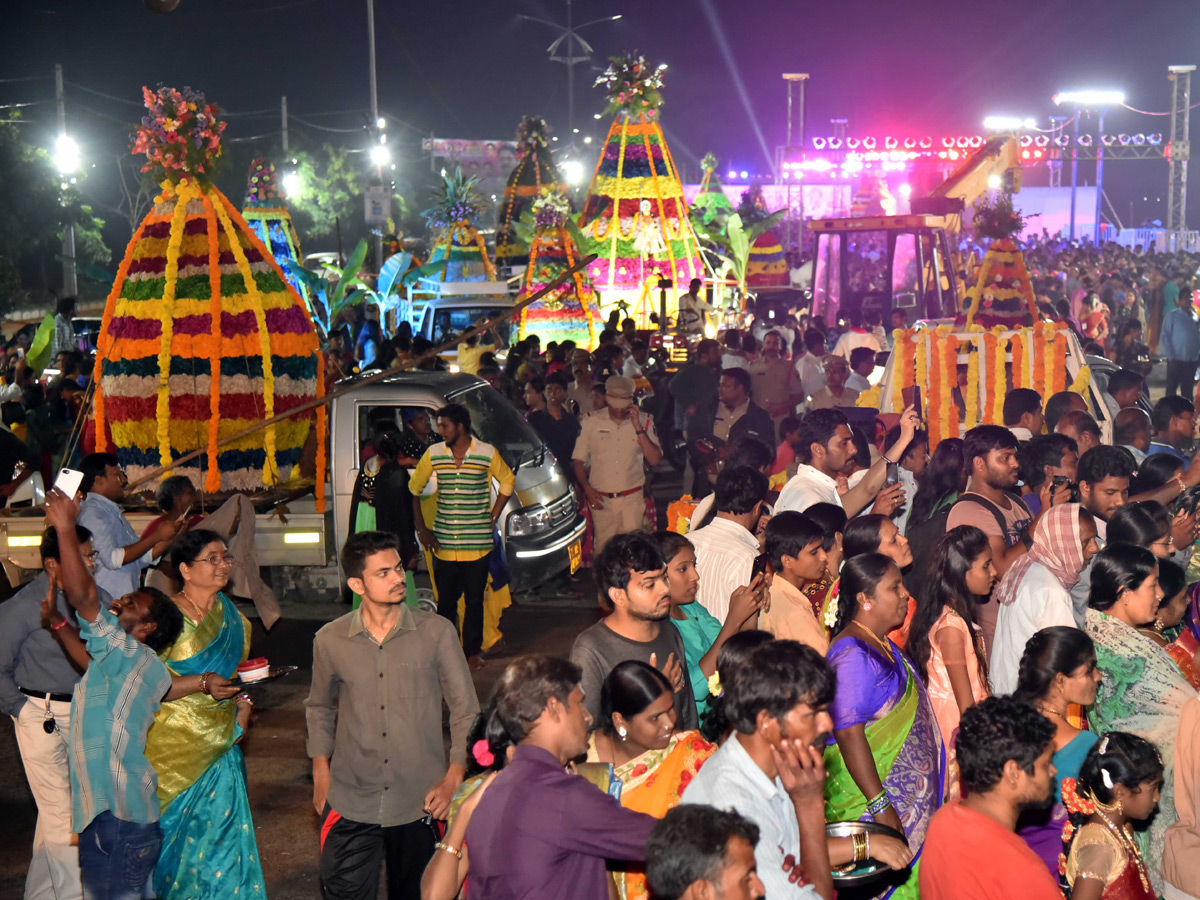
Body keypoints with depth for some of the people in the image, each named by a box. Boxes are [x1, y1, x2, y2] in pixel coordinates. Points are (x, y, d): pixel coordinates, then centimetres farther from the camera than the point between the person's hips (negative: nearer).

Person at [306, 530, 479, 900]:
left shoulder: (437, 632, -5)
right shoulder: (330, 641, -1)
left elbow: (466, 710, 1)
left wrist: (454, 778, -7)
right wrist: (321, 773, 10)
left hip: (421, 801, 0)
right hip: (351, 802, 0)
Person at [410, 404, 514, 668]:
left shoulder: (487, 453, -2)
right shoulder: (433, 454, 3)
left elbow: (507, 482, 14)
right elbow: (414, 488, 13)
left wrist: (493, 518, 7)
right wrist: (422, 529, 8)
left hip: (478, 542, -1)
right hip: (443, 544, 1)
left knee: (474, 600, 6)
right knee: (446, 601, 5)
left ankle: (473, 651, 17)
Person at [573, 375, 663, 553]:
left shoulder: (644, 421, 4)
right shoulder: (592, 422, 2)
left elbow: (655, 460, -5)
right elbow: (578, 460, 6)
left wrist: (638, 428, -12)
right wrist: (587, 489, -8)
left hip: (632, 498, 0)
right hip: (601, 499, 0)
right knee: (604, 548, 1)